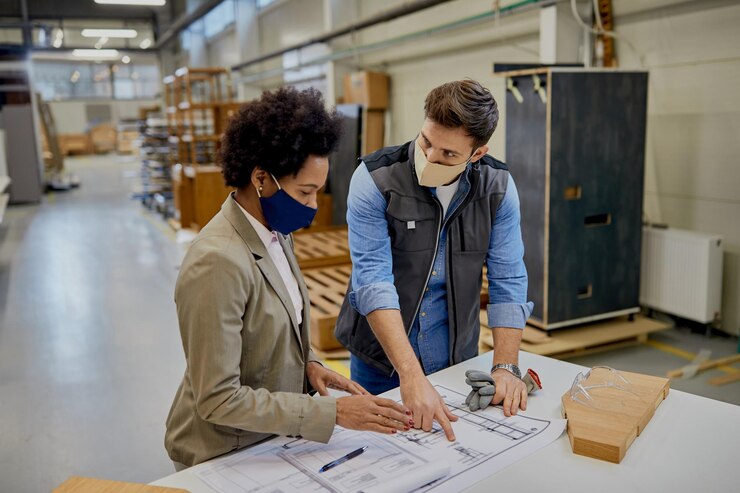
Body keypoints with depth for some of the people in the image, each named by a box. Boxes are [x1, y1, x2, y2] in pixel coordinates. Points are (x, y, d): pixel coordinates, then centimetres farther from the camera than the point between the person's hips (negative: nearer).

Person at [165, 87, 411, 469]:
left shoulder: (276, 233, -2)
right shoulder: (219, 261, -28)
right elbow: (218, 399, -25)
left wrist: (306, 364, -5)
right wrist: (332, 412, -26)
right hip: (224, 458, -7)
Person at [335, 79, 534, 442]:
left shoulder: (498, 187, -8)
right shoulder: (375, 179, -19)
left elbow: (508, 281, -7)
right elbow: (373, 282, -26)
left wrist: (506, 367, -16)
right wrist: (411, 376, -34)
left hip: (457, 359, 3)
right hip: (380, 360, -2)